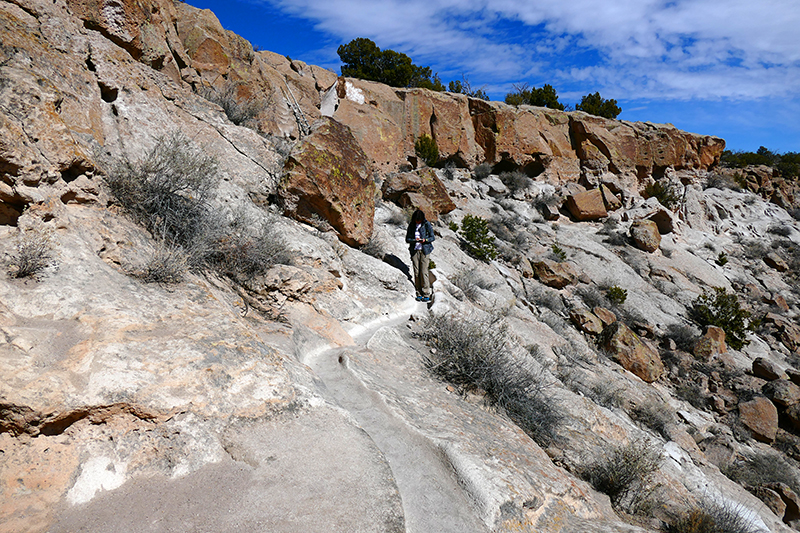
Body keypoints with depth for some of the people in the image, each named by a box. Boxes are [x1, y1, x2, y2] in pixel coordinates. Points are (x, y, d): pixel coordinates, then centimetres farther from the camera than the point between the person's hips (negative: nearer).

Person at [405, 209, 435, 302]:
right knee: (416, 272, 1)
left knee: (424, 272, -9)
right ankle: (419, 294, 8)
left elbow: (433, 237, 2)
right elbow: (407, 239, 6)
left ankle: (426, 295, -4)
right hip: (414, 251, 3)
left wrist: (425, 240, -18)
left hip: (424, 250, -3)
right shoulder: (411, 225, 5)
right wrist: (414, 240, -15)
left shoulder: (427, 225, -1)